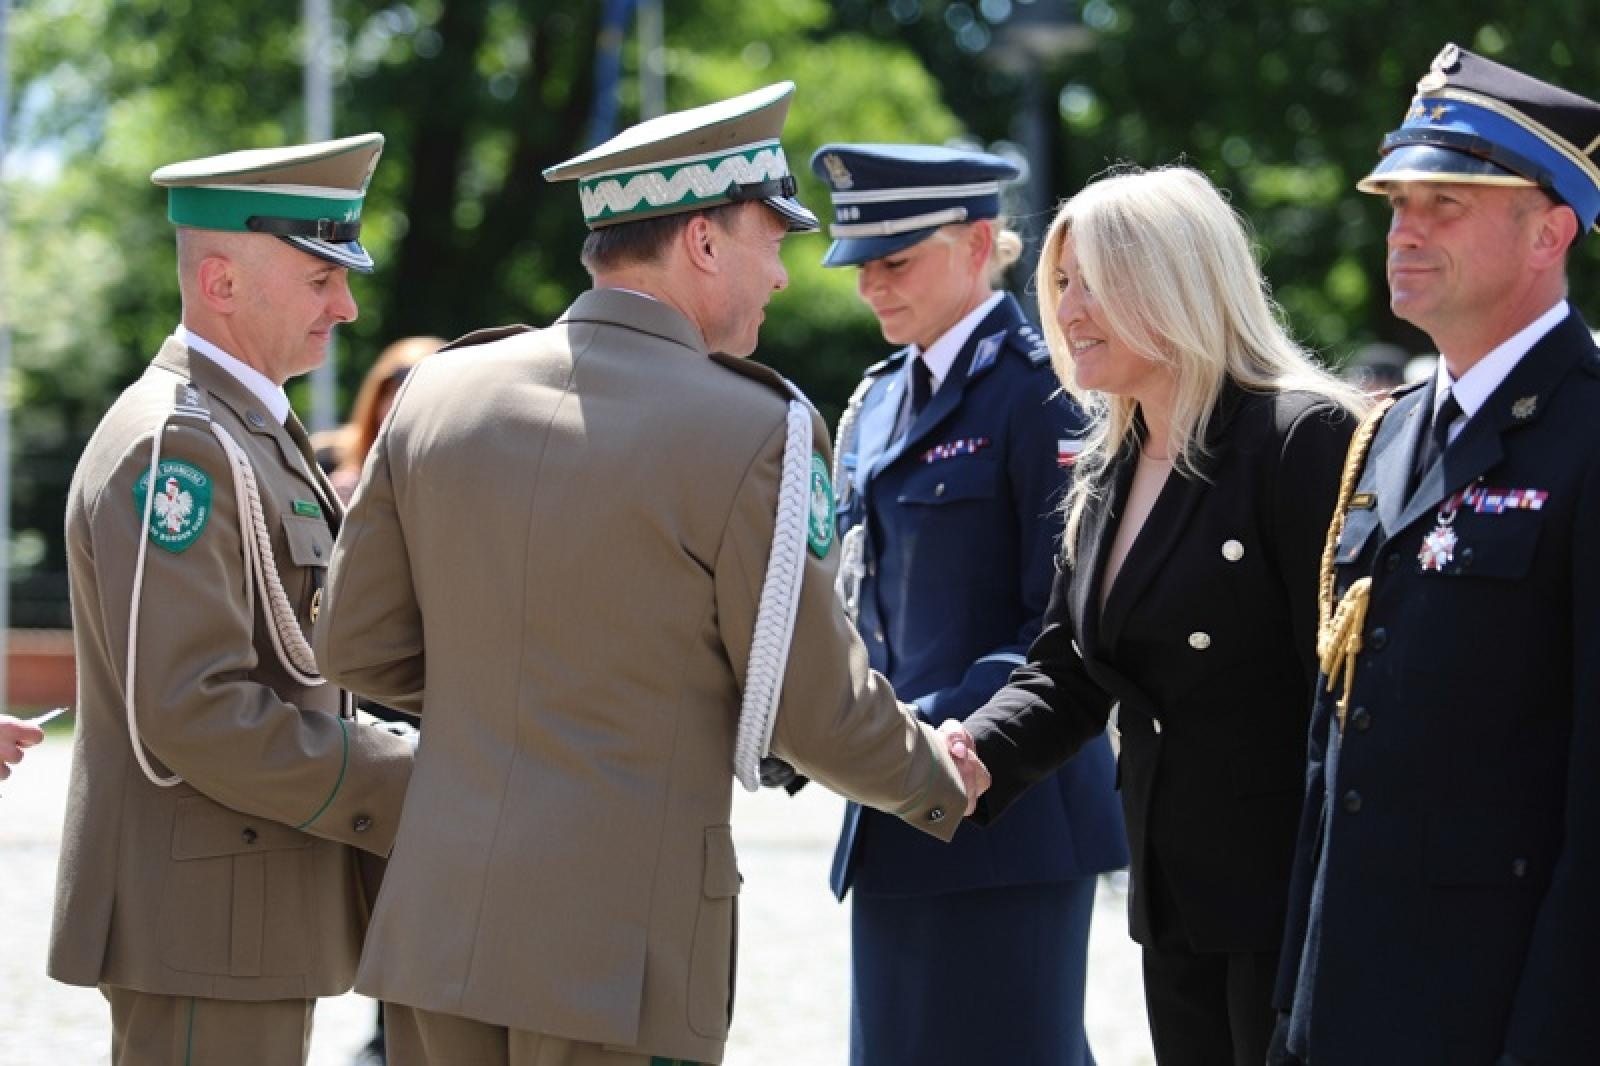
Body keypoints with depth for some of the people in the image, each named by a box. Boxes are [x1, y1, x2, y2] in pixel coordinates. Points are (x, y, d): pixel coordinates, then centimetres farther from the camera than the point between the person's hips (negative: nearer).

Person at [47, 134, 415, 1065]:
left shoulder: (249, 430, 17)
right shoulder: (173, 445, -16)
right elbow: (193, 712, -23)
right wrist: (413, 798, -18)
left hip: (250, 914, 10)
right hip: (203, 921, -10)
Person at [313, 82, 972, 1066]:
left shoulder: (440, 392, 5)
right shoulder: (755, 435, -10)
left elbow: (360, 646, 11)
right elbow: (817, 711, -3)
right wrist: (943, 788, 17)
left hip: (439, 924, 5)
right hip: (622, 950, -5)